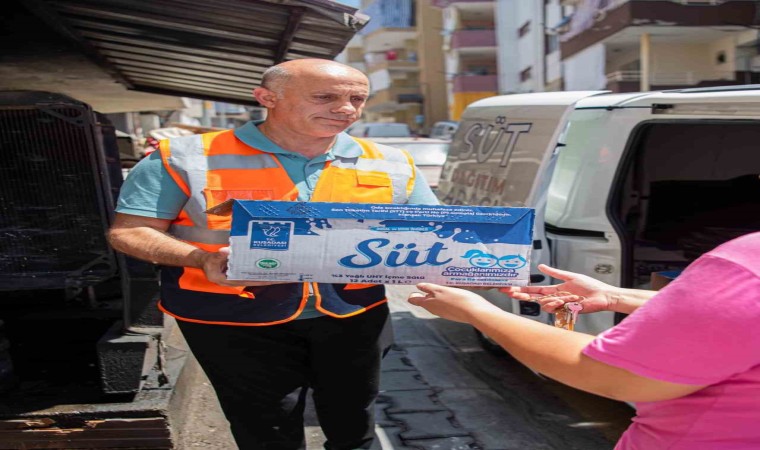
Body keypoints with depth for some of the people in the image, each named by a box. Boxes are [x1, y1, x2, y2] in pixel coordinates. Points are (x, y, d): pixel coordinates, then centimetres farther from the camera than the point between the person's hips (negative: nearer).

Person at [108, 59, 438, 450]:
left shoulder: (392, 165, 0)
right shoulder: (187, 158, -9)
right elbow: (127, 231, -9)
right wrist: (204, 260, -28)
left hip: (353, 316, 3)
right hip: (234, 320, -3)